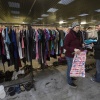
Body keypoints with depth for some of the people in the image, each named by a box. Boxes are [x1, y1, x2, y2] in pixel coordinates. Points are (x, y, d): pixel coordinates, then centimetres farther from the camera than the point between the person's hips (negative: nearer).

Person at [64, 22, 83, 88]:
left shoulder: (78, 35, 7)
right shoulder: (69, 35, -18)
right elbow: (65, 46, -20)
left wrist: (80, 49, -2)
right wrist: (74, 49, -28)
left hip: (76, 55, 8)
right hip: (70, 55, -7)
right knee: (70, 68, 8)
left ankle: (70, 77, 44)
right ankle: (70, 81, 28)